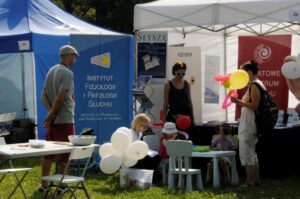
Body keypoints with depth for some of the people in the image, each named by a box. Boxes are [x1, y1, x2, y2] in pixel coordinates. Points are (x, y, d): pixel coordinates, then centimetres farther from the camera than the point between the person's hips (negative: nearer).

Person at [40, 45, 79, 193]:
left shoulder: (51, 71, 12)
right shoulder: (67, 73, -14)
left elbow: (43, 96, 7)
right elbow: (60, 97, -21)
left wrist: (50, 112, -5)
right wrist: (52, 115, -12)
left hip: (53, 120, 8)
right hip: (65, 120, -8)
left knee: (48, 153, 12)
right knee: (64, 154, 2)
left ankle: (44, 185, 16)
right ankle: (61, 185, 9)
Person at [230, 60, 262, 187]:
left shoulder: (254, 86, -16)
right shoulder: (257, 84, 15)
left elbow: (254, 105, -23)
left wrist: (238, 101, -25)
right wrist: (239, 102, 16)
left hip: (249, 124, -11)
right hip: (249, 123, 11)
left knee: (247, 153, -6)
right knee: (252, 152, 16)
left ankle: (250, 182, -3)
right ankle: (256, 179, 21)